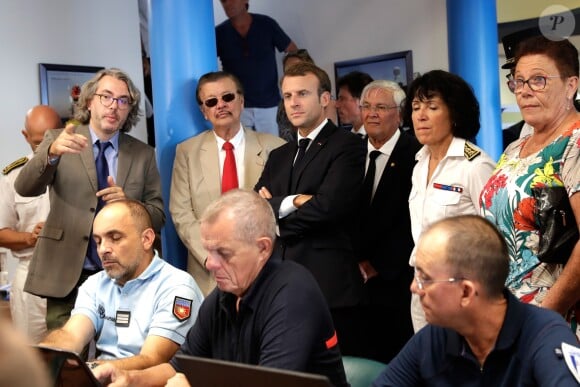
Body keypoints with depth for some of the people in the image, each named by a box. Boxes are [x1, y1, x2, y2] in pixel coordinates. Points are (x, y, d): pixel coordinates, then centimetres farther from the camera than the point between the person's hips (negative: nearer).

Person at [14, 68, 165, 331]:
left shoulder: (143, 155, 7)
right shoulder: (58, 140, 3)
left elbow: (158, 216, 8)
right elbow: (25, 188, -11)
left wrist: (128, 204, -14)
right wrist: (52, 153, -31)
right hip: (66, 279, -1)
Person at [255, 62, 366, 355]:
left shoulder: (347, 146, -1)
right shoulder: (278, 156, 21)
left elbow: (328, 206, -14)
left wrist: (274, 214, 1)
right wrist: (292, 202, -11)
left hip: (330, 287, -6)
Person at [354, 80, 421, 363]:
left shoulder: (415, 154, -7)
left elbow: (414, 219, -12)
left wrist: (379, 264, -10)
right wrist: (358, 260, -1)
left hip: (399, 280, -4)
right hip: (359, 279, 4)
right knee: (367, 359, 5)